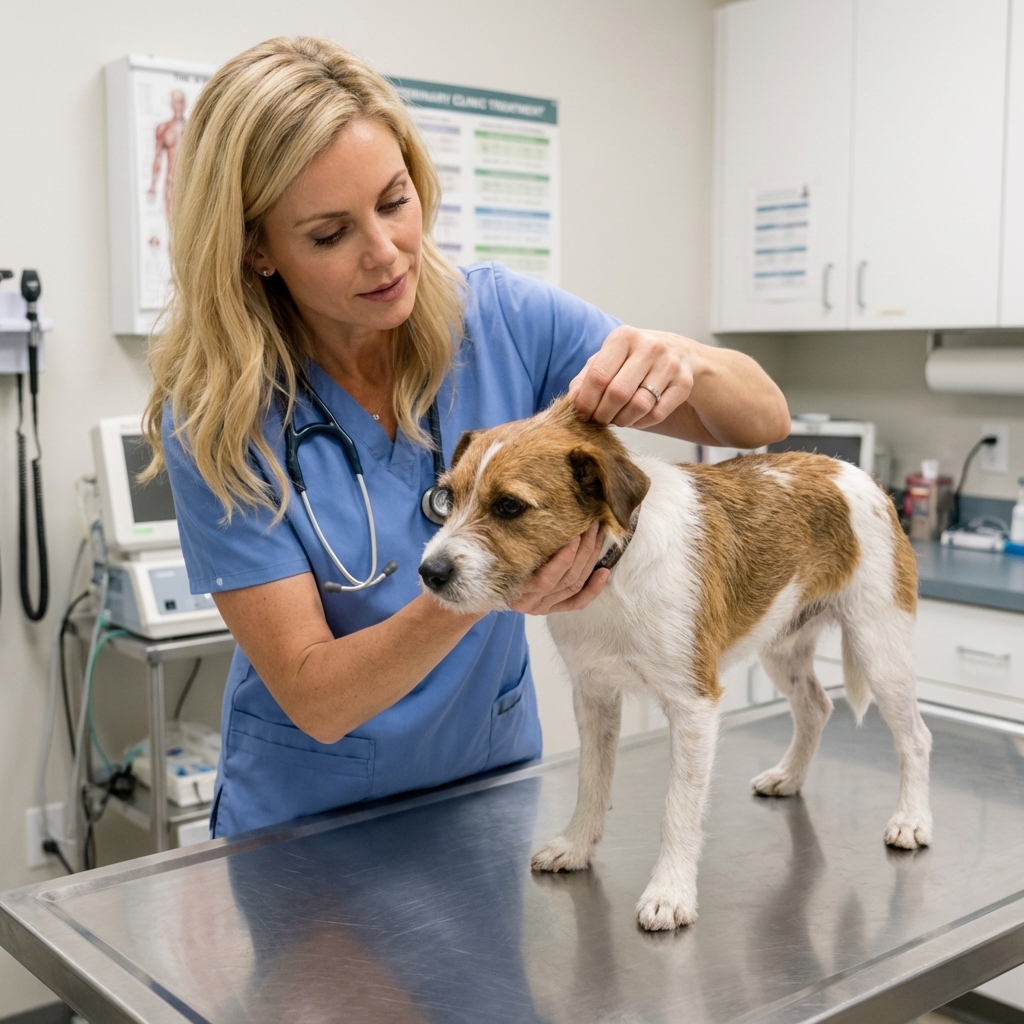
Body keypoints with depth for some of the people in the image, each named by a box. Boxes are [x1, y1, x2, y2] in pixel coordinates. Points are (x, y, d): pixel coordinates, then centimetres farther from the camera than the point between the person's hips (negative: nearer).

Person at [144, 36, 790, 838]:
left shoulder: (503, 319, -15)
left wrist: (687, 362, -32)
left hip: (498, 779, 2)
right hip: (311, 813, -2)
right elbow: (313, 699, -22)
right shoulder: (216, 420, -21)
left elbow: (764, 421, -10)